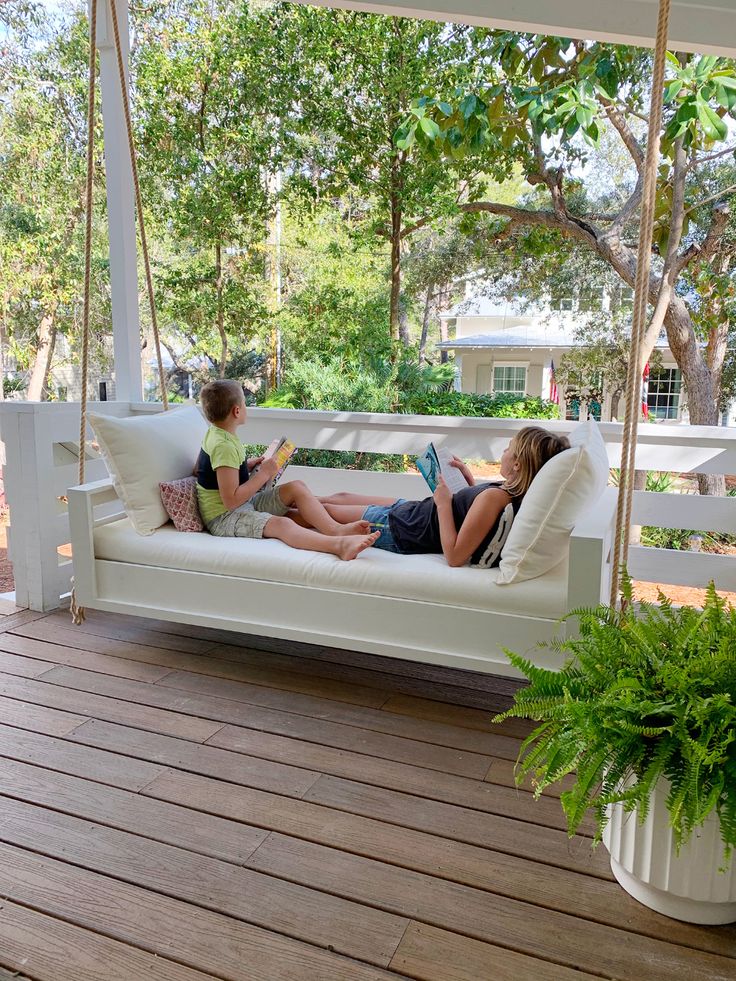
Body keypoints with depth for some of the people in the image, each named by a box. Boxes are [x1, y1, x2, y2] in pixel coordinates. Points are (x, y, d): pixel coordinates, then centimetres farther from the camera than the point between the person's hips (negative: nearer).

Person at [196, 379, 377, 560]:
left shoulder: (215, 434, 9)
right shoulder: (224, 446, -22)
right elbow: (231, 501, -25)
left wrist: (246, 466, 14)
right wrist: (264, 474, -17)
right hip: (223, 517, -10)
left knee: (296, 487, -2)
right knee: (281, 524, -34)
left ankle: (335, 529, -21)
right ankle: (339, 545, -57)